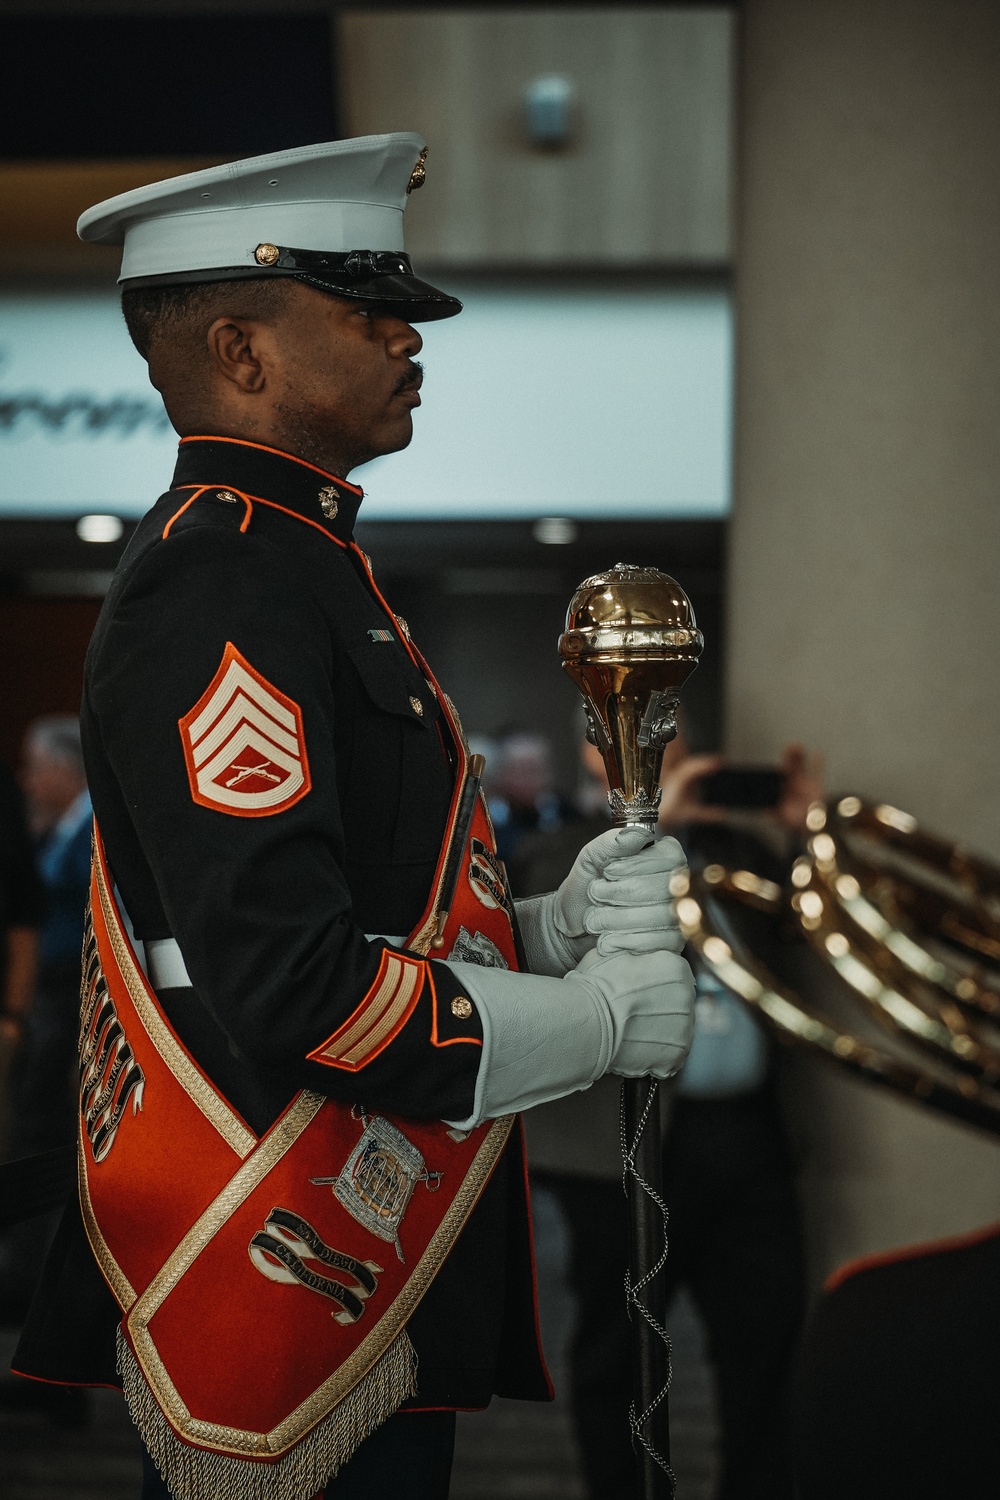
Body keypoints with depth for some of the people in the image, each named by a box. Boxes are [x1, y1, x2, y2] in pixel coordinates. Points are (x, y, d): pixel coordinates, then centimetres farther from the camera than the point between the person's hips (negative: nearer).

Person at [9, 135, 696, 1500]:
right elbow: (293, 990, -26)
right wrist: (596, 1018, -14)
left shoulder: (297, 565, 15)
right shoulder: (222, 593, -18)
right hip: (298, 1290, -10)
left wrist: (553, 926, 1)